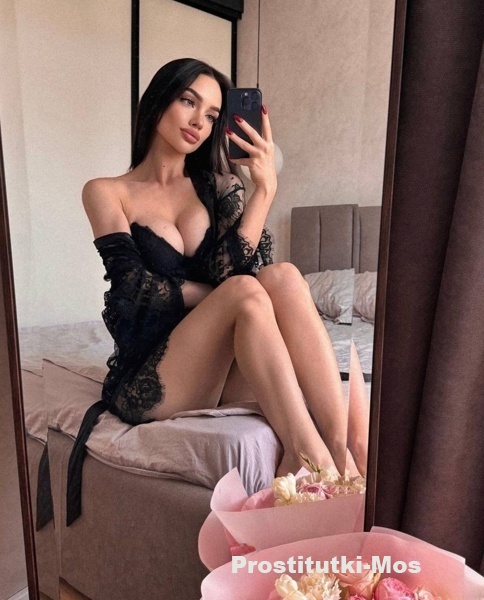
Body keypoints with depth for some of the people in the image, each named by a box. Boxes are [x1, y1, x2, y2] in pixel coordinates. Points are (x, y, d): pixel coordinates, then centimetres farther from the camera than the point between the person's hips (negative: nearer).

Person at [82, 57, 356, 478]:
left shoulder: (215, 183, 13)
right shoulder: (107, 192, 5)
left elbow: (230, 268, -5)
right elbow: (137, 289, -9)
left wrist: (266, 188, -15)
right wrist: (234, 297, -10)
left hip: (220, 368, 3)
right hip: (148, 382, -3)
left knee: (283, 275, -26)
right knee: (244, 291, -30)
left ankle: (344, 454, -33)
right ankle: (313, 459, -33)